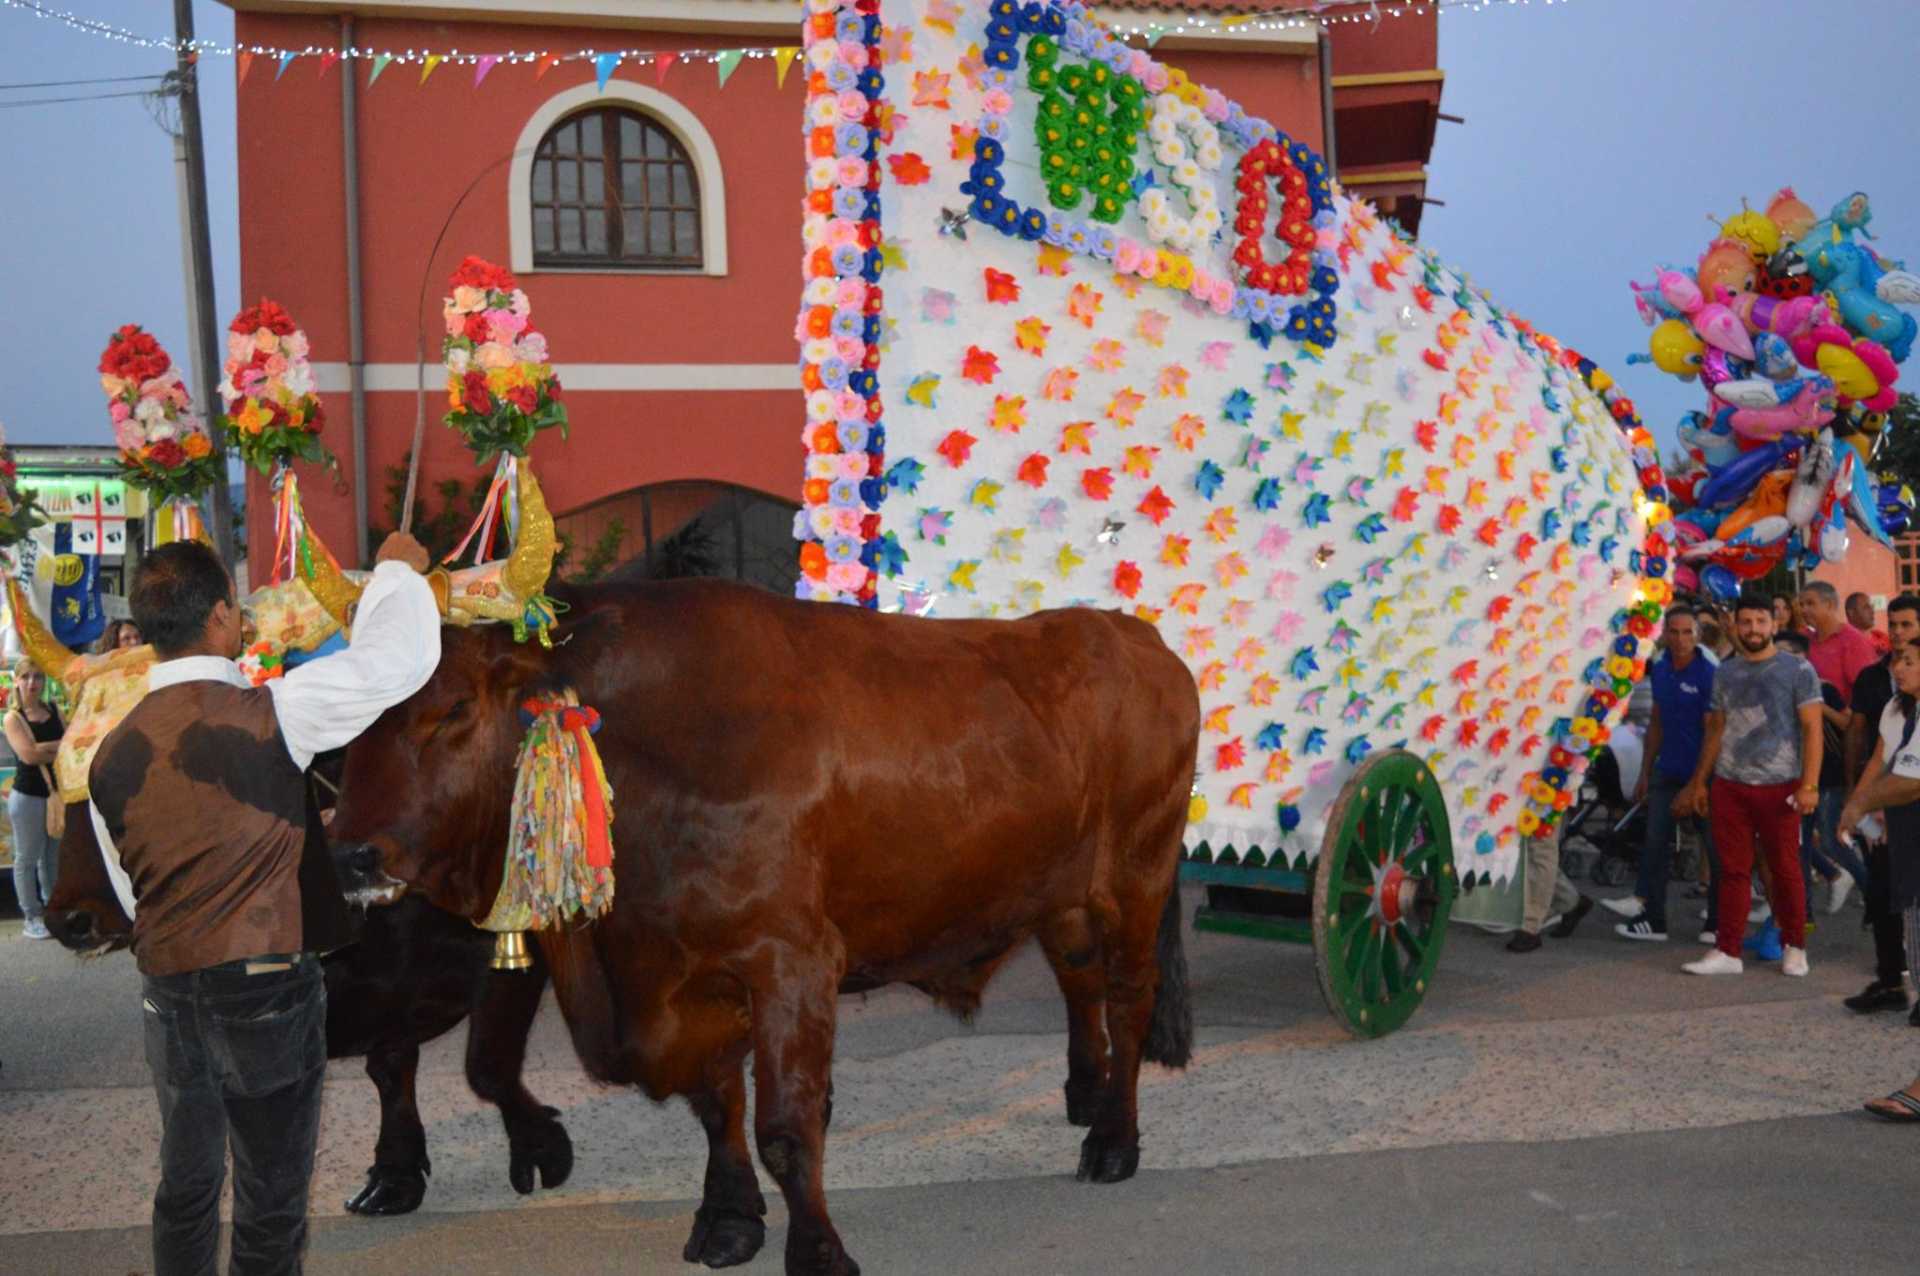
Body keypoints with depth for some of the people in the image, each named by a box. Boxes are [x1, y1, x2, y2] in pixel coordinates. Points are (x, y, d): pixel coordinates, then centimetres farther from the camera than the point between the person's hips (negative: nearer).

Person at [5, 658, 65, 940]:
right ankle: (32, 918, 7)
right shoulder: (13, 718, -6)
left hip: (57, 793, 5)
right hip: (28, 797, -5)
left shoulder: (55, 712, 9)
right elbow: (29, 754, -19)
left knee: (54, 857, 12)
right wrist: (62, 746, -11)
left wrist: (46, 751, -12)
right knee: (27, 858, 2)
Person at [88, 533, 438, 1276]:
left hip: (167, 991, 5)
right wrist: (397, 568, 9)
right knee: (270, 1199, 7)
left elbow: (131, 894, 11)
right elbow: (401, 655, -9)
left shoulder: (112, 755, 1)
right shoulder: (266, 715, -15)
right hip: (267, 988, -5)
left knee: (185, 1185, 19)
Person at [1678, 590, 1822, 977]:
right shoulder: (1725, 673, 12)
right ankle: (1728, 952, 8)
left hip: (1778, 786, -4)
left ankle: (1795, 948, 18)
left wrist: (1809, 785, -13)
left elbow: (1812, 729, -5)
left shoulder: (1797, 670, -2)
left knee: (1785, 869, 4)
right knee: (1733, 870, 5)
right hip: (1729, 785, 4)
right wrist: (1699, 781, 14)